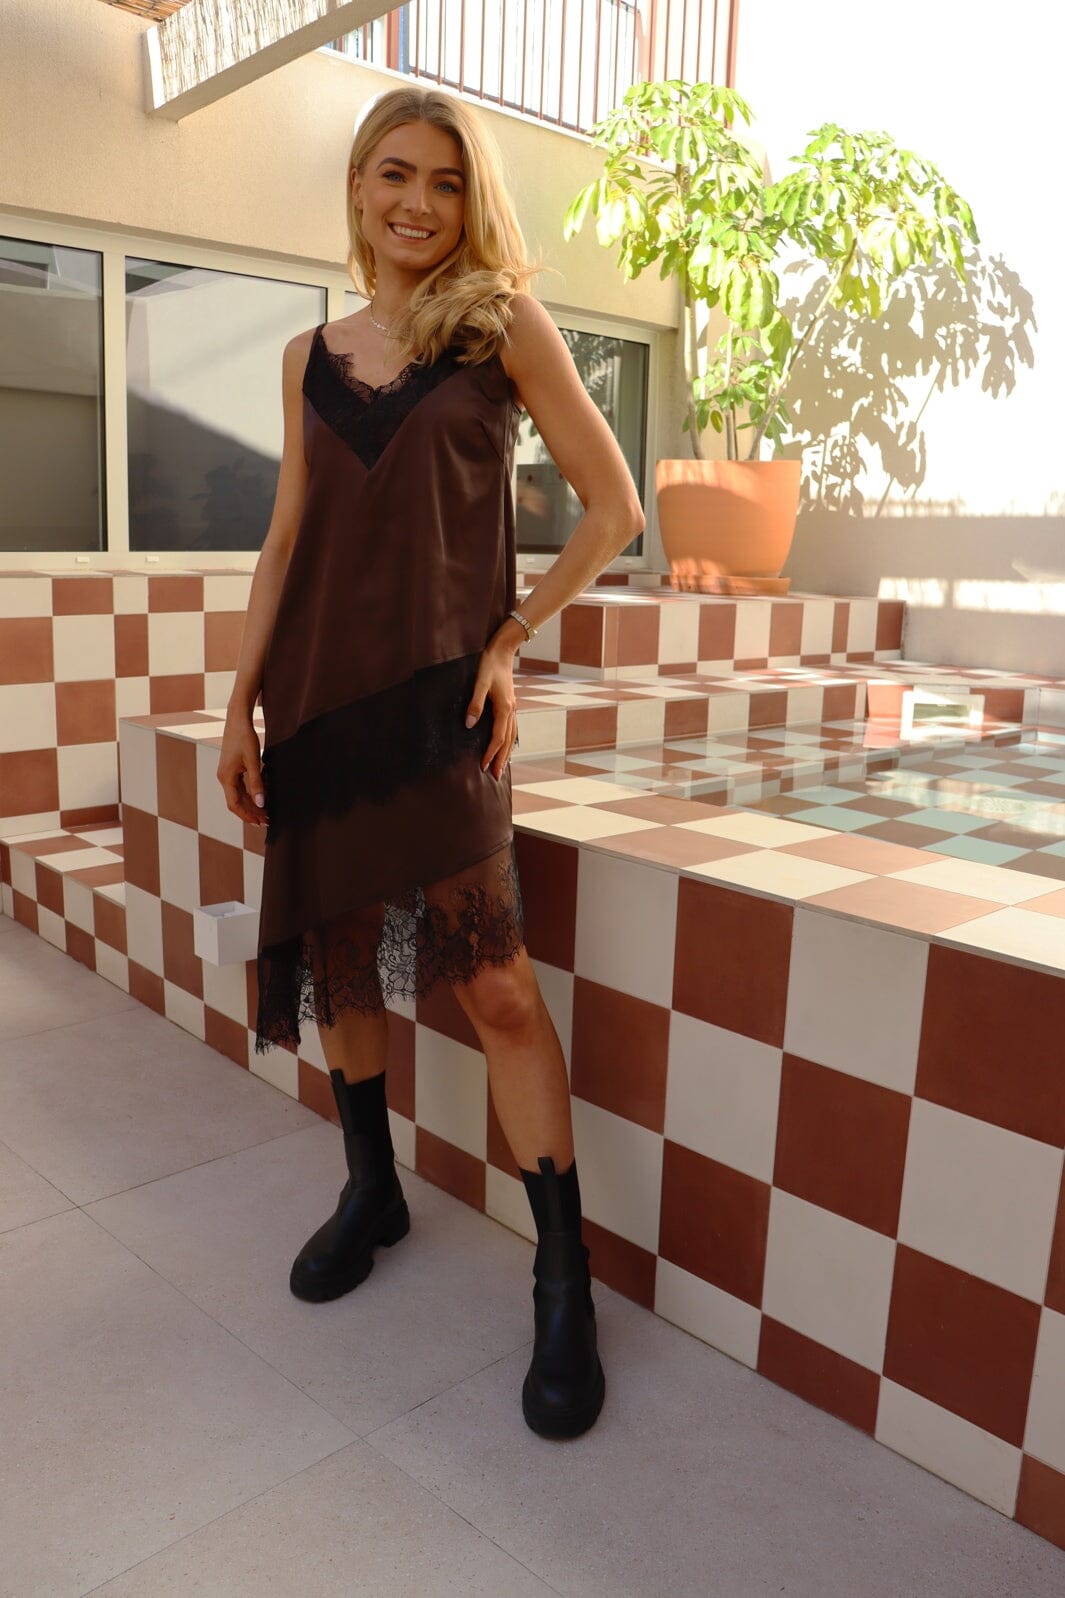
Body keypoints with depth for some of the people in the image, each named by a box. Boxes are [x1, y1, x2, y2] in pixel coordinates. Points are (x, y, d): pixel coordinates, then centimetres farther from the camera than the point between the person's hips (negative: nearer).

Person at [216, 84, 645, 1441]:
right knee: (337, 952, 10)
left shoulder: (503, 324, 3)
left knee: (491, 977, -12)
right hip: (321, 686, 5)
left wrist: (514, 635, -7)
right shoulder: (311, 357, 14)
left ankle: (564, 1279, 1)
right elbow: (286, 541, 14)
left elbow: (613, 506, 2)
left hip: (439, 689, -4)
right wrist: (240, 705, 10)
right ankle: (370, 1190, 31)